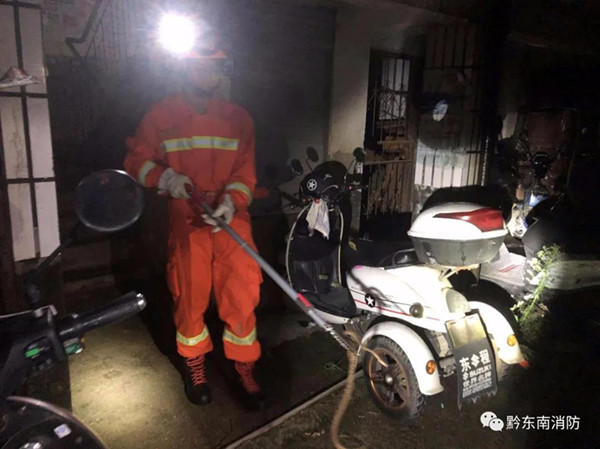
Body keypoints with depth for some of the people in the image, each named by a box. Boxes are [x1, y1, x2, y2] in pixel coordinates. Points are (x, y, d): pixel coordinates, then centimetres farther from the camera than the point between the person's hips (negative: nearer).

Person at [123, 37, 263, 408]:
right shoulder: (162, 114, 6)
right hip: (186, 222, 0)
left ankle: (245, 368, 19)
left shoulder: (238, 118, 8)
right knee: (189, 297, 9)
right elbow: (137, 159, 8)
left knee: (241, 297, -1)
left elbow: (245, 171, 1)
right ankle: (195, 367, 32)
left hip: (232, 220, 1)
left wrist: (230, 202, -17)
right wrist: (165, 178, -12)